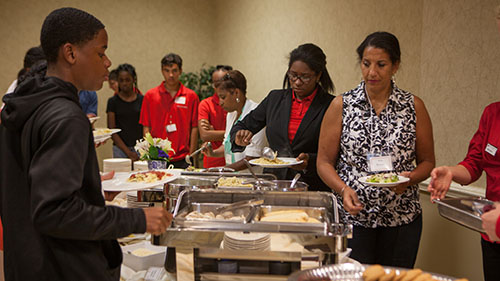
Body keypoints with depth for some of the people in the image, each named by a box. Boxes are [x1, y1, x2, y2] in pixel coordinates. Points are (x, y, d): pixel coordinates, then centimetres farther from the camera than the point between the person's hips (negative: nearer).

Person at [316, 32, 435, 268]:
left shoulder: (414, 106, 2)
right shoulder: (341, 106, 0)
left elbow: (427, 162, 7)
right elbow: (324, 162, 0)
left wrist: (410, 178, -13)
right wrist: (344, 189, -16)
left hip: (402, 217, 1)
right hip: (354, 216, -1)